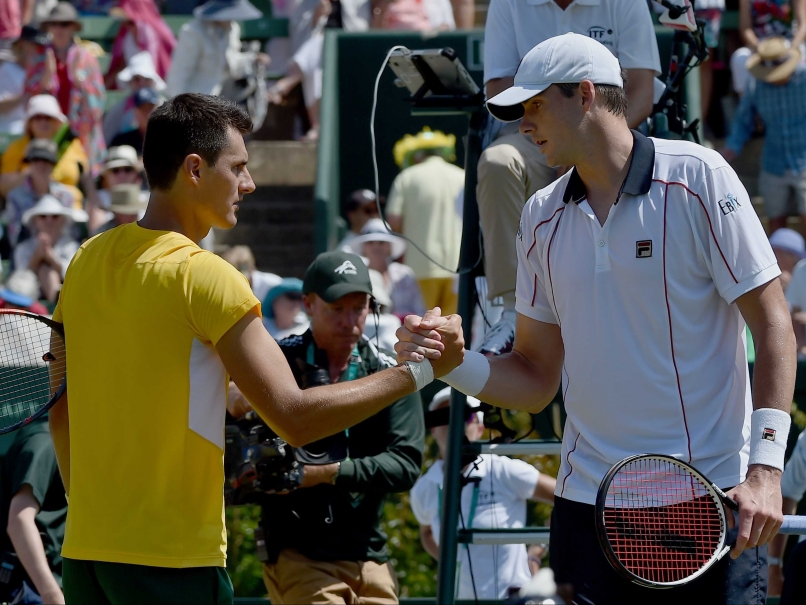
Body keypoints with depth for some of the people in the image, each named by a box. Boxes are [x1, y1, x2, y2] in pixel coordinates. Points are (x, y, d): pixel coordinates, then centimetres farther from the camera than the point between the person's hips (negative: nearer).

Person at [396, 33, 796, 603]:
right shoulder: (543, 217, 11)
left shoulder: (696, 177, -4)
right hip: (589, 495, 4)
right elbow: (536, 379, 15)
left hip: (711, 499, -4)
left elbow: (773, 324, -5)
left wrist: (765, 468, -14)